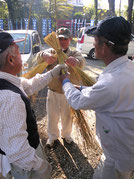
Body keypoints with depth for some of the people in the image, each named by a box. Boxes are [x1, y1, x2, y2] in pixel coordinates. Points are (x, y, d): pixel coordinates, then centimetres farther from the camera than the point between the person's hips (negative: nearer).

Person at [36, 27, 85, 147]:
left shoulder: (74, 54, -6)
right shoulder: (51, 52, -5)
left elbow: (82, 61, -30)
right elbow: (39, 57, -27)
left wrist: (76, 61, -55)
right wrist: (45, 55, -52)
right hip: (53, 91, 0)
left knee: (67, 116, 19)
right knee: (52, 116, 14)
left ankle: (66, 134, 46)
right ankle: (52, 136, 40)